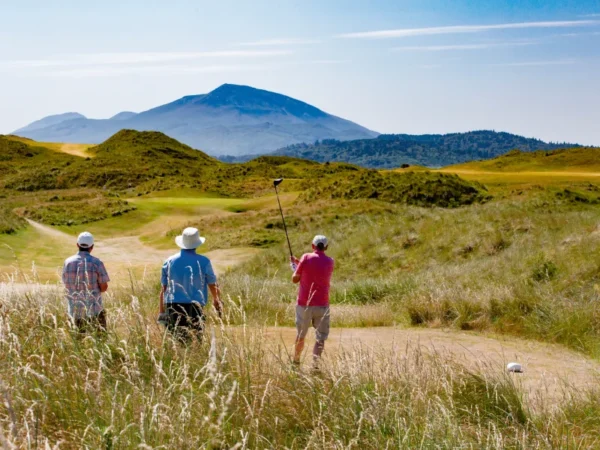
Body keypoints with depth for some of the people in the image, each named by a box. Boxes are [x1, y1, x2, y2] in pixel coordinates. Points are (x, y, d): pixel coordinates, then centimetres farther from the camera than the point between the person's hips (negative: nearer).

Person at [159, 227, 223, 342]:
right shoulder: (203, 262, -1)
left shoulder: (169, 261, 6)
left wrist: (161, 312, 16)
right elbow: (213, 285, 8)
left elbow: (164, 288, 9)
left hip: (172, 307, 2)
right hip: (195, 306, -2)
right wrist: (217, 301, 27)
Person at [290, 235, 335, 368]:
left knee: (301, 335, 18)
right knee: (321, 338, 3)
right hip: (322, 305, 0)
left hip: (304, 304, 0)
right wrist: (298, 262, 21)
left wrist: (295, 266, 16)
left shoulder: (306, 258, -6)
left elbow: (295, 279, -2)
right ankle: (315, 364, -12)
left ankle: (296, 361, 35)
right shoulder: (330, 262, 3)